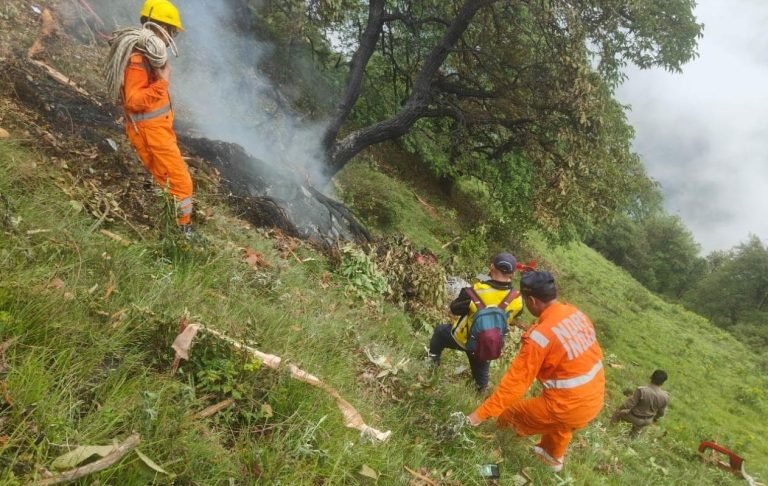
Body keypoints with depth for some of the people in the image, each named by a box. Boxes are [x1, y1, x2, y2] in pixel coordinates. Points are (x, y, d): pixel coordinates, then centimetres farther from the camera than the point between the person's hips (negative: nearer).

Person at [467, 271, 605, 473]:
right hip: (595, 399, 9)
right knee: (561, 424, 40)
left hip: (568, 406, -8)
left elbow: (515, 381, -22)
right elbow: (590, 354, 8)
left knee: (508, 414, 12)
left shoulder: (540, 335, -25)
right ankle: (554, 456, 63)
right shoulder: (576, 313, -4)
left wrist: (481, 413, -15)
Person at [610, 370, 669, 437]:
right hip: (648, 420, 5)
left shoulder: (641, 391, -35)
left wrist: (618, 410, -7)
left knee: (618, 413, 26)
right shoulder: (665, 396, -21)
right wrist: (655, 418, 19)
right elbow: (661, 412, -3)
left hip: (634, 418, -5)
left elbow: (629, 404, -26)